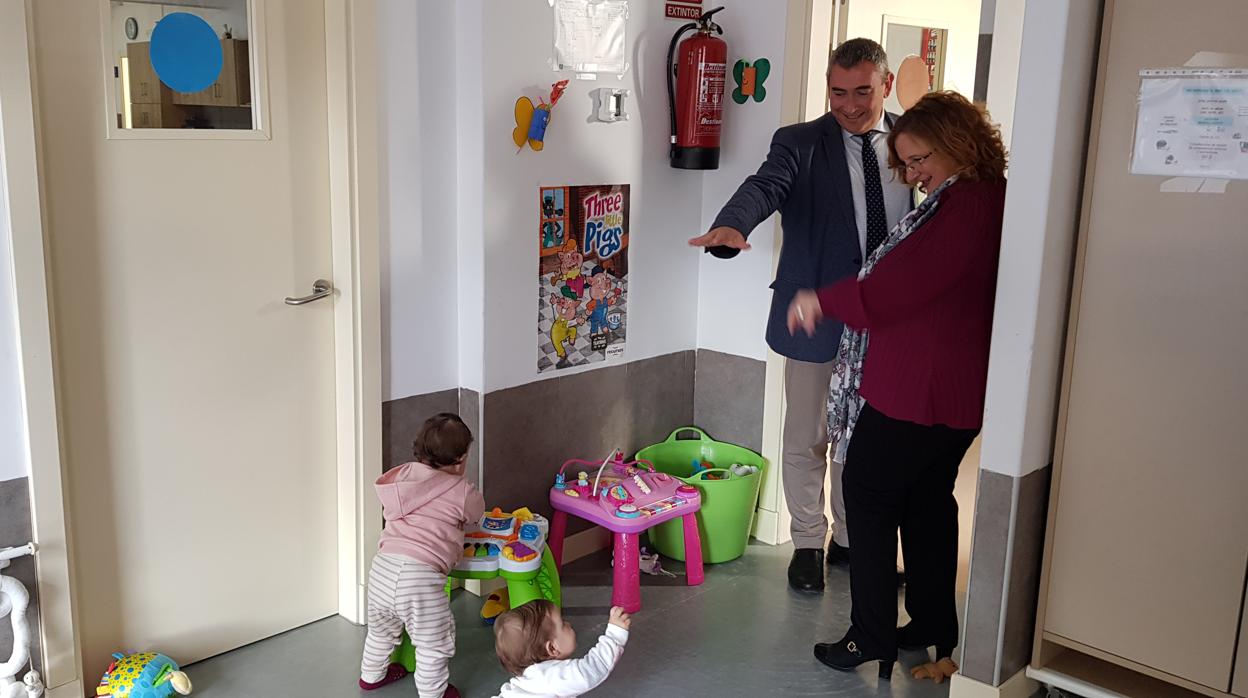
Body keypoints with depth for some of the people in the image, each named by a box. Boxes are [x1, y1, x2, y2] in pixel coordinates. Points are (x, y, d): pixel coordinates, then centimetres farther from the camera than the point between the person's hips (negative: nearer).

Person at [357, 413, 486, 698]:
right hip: (419, 577, -7)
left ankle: (371, 675, 54)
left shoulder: (402, 475, 12)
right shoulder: (462, 492, -3)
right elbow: (477, 510, 18)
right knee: (435, 642, 15)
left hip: (382, 567, 7)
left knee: (381, 628, 32)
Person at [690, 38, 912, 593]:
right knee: (807, 439, 9)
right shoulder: (800, 144, -7)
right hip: (815, 318, -3)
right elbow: (765, 186, -26)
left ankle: (851, 538, 35)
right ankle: (808, 543, 27)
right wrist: (731, 225, -48)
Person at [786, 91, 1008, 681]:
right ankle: (934, 631, 30)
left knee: (869, 498, 2)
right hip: (956, 393, 10)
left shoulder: (967, 207, -21)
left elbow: (898, 287, -24)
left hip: (915, 393, -10)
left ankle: (872, 636, 10)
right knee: (928, 501, 18)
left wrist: (824, 300, -11)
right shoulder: (981, 201, 14)